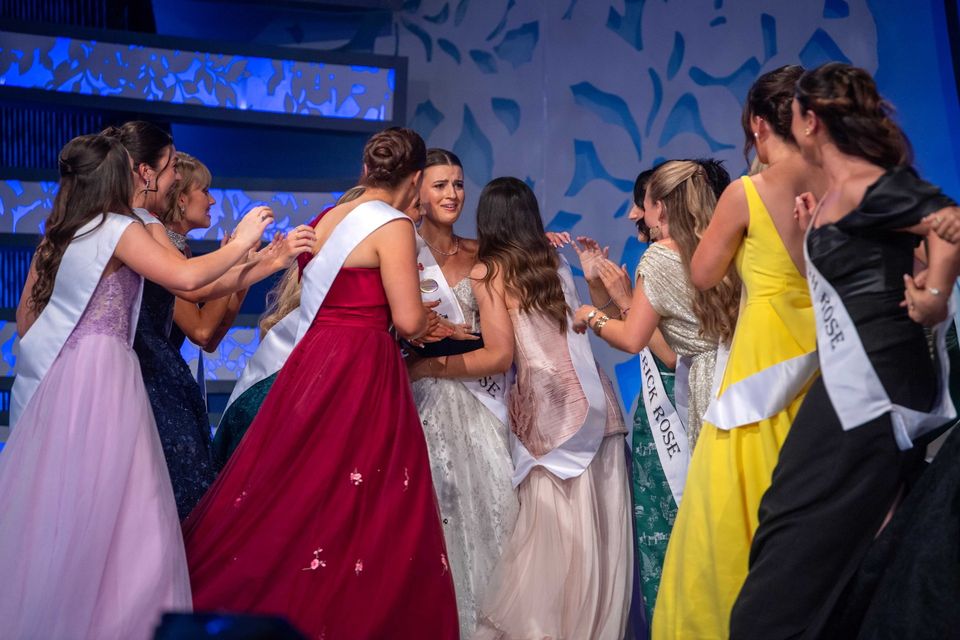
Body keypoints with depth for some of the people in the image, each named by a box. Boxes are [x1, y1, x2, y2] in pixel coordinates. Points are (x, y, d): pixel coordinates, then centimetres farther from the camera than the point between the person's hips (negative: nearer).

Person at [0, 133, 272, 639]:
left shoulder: (57, 235, 14)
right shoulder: (119, 229, -8)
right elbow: (186, 278, -17)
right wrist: (240, 243, -4)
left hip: (52, 375, 8)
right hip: (100, 371, -8)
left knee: (50, 495, 11)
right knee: (99, 499, -4)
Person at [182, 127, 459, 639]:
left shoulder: (328, 218, 13)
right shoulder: (393, 226, -10)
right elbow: (408, 322, -14)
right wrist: (427, 320, 8)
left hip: (313, 363, 8)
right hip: (360, 372, -8)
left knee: (297, 498, 13)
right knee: (353, 508, -1)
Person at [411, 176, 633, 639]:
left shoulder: (489, 271, 1)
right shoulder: (556, 264, 18)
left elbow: (500, 356, -6)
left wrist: (425, 367, -1)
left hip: (550, 410, -5)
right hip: (595, 404, 5)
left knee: (554, 534, 1)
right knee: (598, 536, 8)